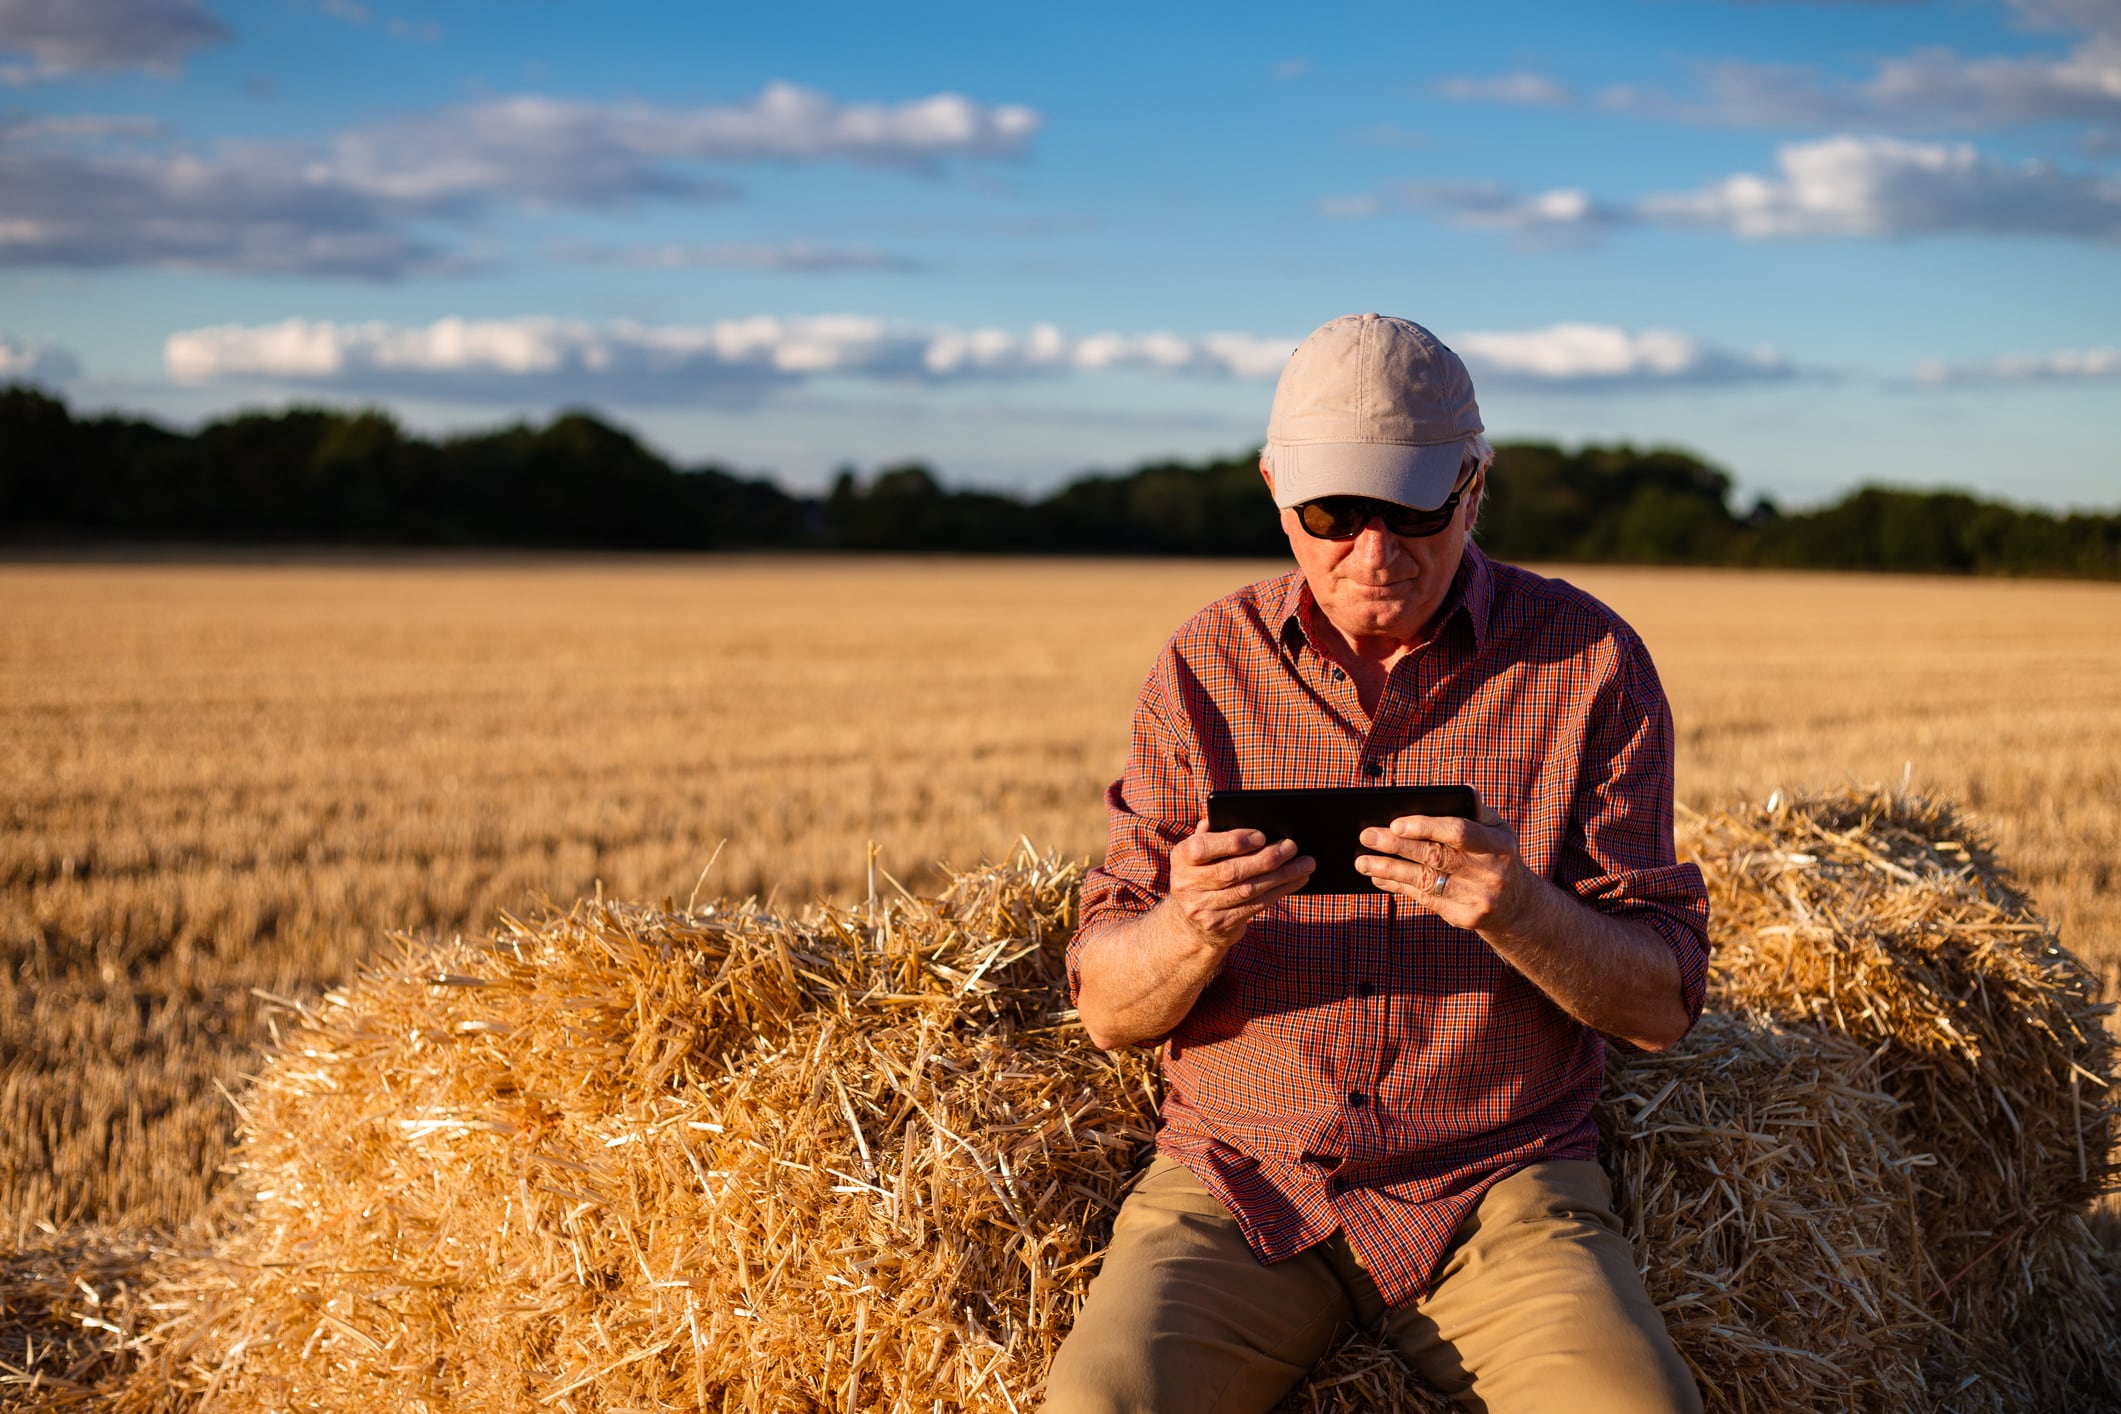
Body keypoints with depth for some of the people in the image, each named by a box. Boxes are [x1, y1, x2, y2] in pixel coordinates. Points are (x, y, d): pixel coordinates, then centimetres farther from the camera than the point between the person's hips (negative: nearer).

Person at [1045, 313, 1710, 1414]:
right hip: (1238, 1176, 1)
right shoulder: (1205, 666, 2)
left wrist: (1517, 911, -24)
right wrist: (1191, 930, -22)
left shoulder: (1590, 662, -2)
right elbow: (1108, 1009, 2)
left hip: (1499, 1184, 0)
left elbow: (1661, 1006, -3)